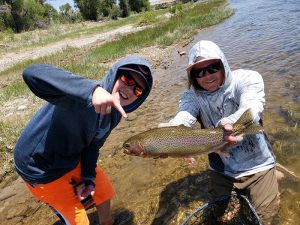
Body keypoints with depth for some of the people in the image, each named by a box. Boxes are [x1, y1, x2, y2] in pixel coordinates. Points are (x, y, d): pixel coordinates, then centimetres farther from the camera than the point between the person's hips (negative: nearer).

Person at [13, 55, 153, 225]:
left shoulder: (115, 114, -11)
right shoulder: (80, 97, -36)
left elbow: (93, 144, 2)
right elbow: (32, 74, -52)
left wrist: (89, 178, 0)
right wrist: (92, 90, -63)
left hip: (72, 158, 7)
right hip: (41, 168, -7)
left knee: (104, 191, 23)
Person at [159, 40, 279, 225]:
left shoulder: (248, 79, -14)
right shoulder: (192, 95, -9)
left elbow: (251, 108, -34)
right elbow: (183, 117, -29)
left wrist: (232, 124, -57)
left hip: (257, 166, -2)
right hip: (222, 171, 2)